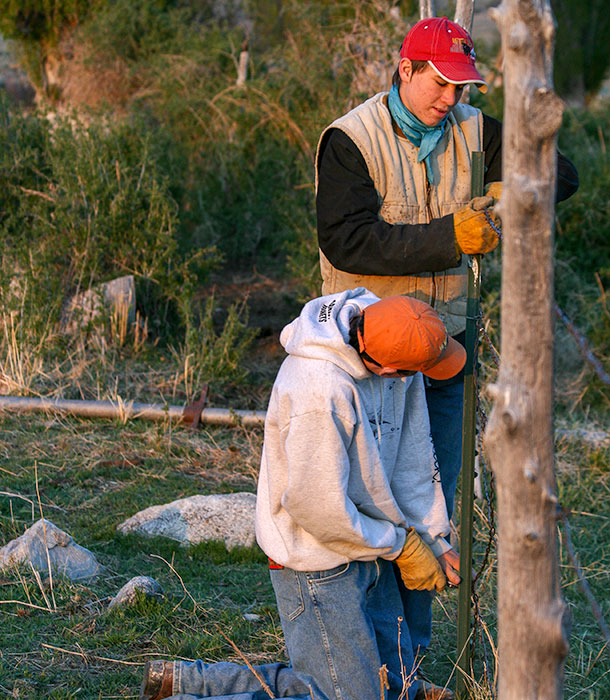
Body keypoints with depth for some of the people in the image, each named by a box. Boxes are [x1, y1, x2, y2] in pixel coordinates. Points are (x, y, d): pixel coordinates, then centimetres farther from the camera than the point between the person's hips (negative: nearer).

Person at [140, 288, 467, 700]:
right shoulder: (319, 390, -33)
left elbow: (411, 451, 6)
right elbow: (316, 505, -26)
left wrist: (433, 537, 3)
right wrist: (401, 546, -13)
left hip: (366, 543, 9)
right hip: (319, 559, -9)